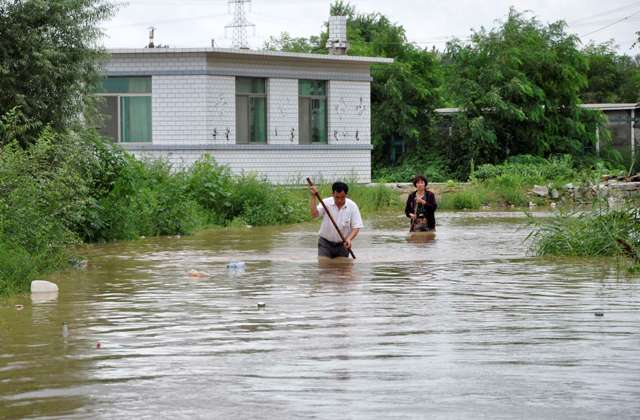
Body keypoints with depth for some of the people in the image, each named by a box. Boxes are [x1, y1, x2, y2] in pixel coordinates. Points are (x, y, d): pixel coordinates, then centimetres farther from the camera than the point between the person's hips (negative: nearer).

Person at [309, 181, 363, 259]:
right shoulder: (326, 203, -9)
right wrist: (313, 197, -30)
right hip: (325, 243, -1)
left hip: (342, 244, 1)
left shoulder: (352, 206, -9)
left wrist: (349, 239, -27)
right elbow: (314, 214, -23)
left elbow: (356, 227, -9)